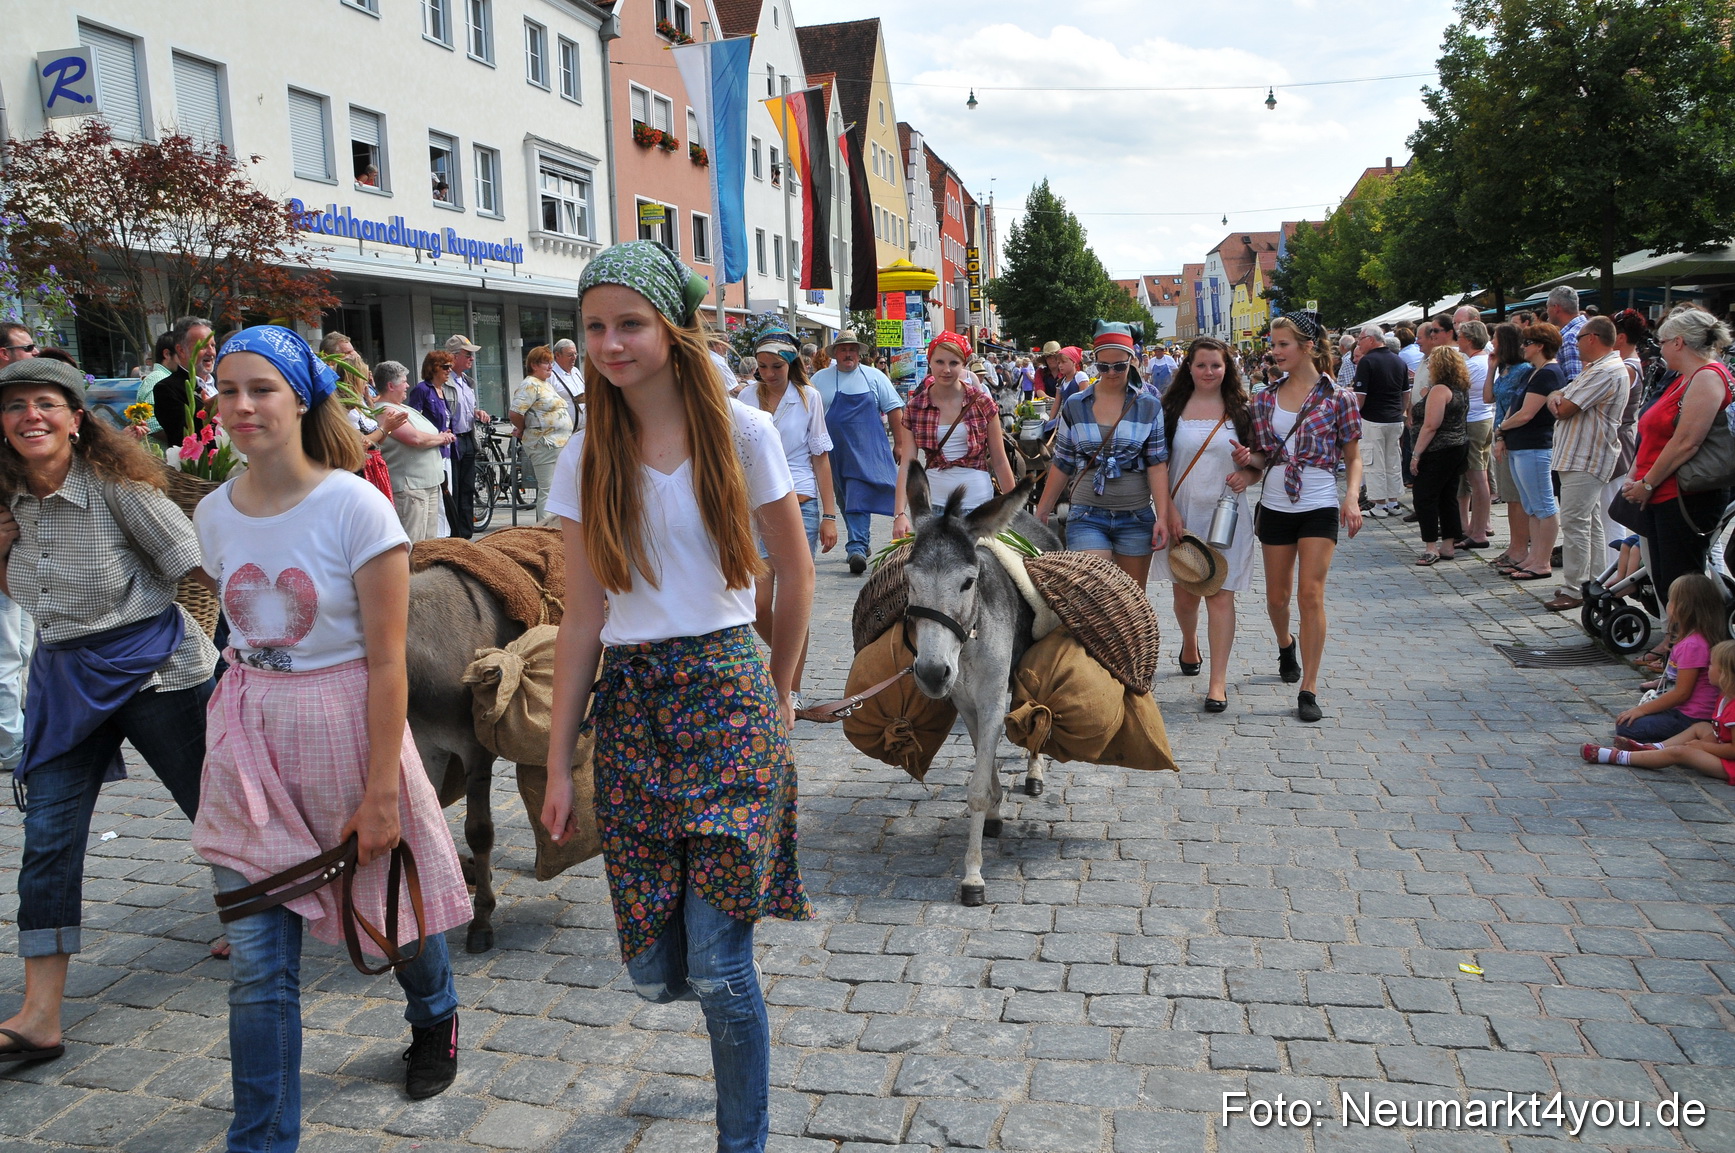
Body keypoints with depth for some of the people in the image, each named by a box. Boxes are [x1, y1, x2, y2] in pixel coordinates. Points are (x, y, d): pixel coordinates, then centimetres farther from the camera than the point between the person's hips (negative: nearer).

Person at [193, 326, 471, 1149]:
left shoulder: (353, 506, -16)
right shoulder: (215, 514, 0)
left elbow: (386, 660, -16)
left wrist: (380, 790, -17)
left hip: (347, 729, -3)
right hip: (249, 743, 4)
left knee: (390, 900, 17)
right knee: (257, 967, 3)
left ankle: (435, 1018, 49)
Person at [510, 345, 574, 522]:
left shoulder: (546, 384, 18)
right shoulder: (530, 385, -12)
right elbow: (514, 414, -19)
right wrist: (524, 430, -3)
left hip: (558, 444, 10)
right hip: (544, 446, -10)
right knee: (548, 490, -9)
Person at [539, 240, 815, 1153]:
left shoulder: (743, 434, -3)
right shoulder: (587, 460, 4)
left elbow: (795, 575, 6)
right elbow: (583, 618, 2)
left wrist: (777, 693, 12)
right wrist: (558, 763, 1)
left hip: (727, 690, -2)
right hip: (630, 705, 3)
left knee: (718, 965, -5)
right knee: (655, 970, 7)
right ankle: (733, 1015, 43)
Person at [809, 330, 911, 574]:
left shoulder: (875, 377, 6)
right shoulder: (819, 380, 7)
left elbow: (893, 411, 6)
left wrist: (900, 444, 3)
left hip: (867, 451, -2)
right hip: (835, 452, 2)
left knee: (859, 499, -13)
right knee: (846, 500, 9)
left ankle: (856, 548, -18)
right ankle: (861, 543, 21)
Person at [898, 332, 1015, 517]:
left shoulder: (982, 403, 0)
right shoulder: (914, 408, 2)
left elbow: (1000, 461, 3)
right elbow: (907, 463, -3)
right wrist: (900, 512, -13)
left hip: (977, 501, -1)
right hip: (933, 500, 1)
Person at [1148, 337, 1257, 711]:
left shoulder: (1242, 410, 4)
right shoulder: (1171, 409, 3)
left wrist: (1247, 475, -12)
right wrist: (1169, 510, -8)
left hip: (1226, 513, -1)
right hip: (1182, 512, 1)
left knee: (1221, 594, -6)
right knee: (1184, 592, 12)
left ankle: (1218, 681, -4)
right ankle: (1189, 644, 44)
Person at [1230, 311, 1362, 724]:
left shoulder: (1337, 397, -4)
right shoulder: (1264, 399, 5)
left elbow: (1353, 458, 0)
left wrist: (1352, 497, -15)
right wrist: (1248, 458, -11)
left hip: (1319, 507, -4)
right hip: (1275, 506, 4)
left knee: (1311, 594, -10)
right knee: (1277, 596, 12)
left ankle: (1309, 689, -3)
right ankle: (1285, 644, 45)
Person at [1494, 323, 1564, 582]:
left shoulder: (1548, 374, -15)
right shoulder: (1533, 372, 17)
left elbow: (1525, 415, -19)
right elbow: (1514, 407, 17)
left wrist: (1501, 427, -2)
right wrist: (1502, 436, 4)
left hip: (1535, 448, -11)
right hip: (1517, 447, 11)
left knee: (1543, 507, -4)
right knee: (1531, 507, 14)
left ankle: (1543, 563, -1)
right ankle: (1533, 557, 20)